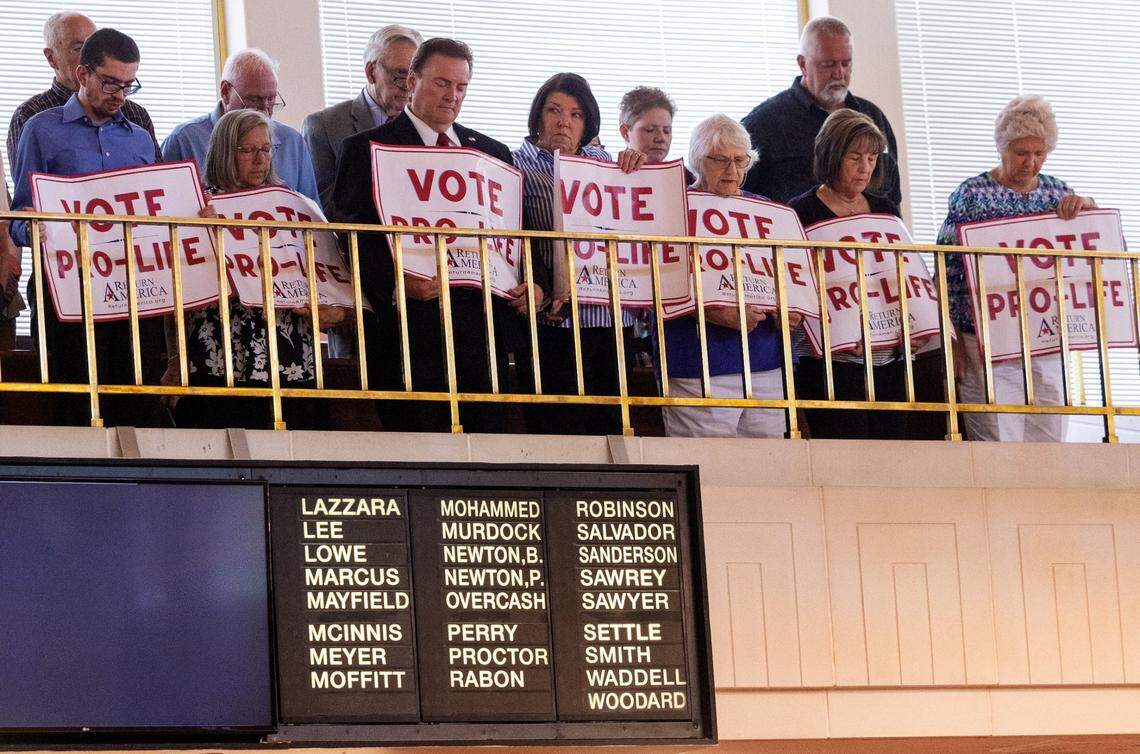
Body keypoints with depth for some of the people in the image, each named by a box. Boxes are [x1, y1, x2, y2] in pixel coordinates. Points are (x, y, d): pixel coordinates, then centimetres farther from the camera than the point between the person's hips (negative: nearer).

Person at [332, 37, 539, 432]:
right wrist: (395, 279, -21)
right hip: (411, 326, -4)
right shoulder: (367, 148, 4)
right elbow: (354, 236, -4)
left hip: (484, 330, 4)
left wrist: (530, 284, 0)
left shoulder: (493, 153, 20)